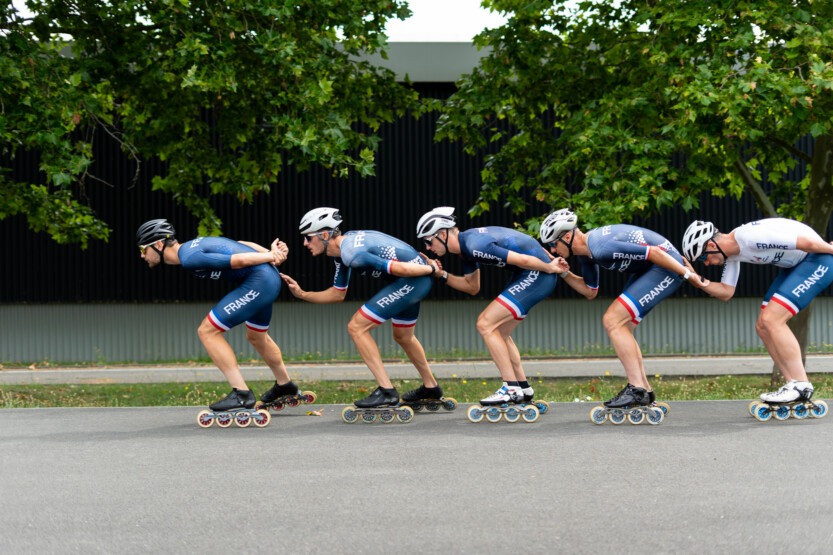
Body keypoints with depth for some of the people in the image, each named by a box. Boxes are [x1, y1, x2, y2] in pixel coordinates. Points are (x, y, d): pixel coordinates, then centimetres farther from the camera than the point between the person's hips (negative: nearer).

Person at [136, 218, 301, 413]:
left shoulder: (189, 258, -16)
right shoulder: (192, 246, 13)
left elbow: (239, 260, -18)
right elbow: (242, 245, 11)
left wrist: (271, 256, -7)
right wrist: (270, 253, 2)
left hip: (257, 283, -10)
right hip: (270, 280, 10)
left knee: (207, 331, -7)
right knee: (256, 337, 31)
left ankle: (241, 393, -8)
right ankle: (284, 384, 52)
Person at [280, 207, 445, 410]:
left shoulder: (352, 254, -24)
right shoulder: (341, 251, 7)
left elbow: (400, 268, -26)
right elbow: (338, 294, 17)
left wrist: (431, 269, -12)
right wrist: (302, 294, 9)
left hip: (414, 277, -10)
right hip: (417, 283, 10)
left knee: (357, 327, -9)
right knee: (403, 337, 29)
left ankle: (387, 391, -9)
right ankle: (430, 387, 48)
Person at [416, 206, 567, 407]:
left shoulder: (475, 245, -22)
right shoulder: (466, 246, 10)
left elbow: (522, 260, -22)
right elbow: (472, 287, 22)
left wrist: (549, 268, -8)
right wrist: (442, 275, 10)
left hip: (537, 272, -10)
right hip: (528, 276, 10)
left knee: (486, 325, -11)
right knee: (498, 331, 16)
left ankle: (511, 389, -9)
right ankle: (523, 388, 19)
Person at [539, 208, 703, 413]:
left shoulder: (601, 248, -26)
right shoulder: (585, 253, 4)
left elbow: (655, 252, -25)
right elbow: (590, 292, 17)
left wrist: (687, 274, -18)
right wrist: (564, 273, 3)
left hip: (667, 265, -10)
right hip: (647, 268, 10)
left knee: (613, 321, -15)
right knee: (620, 326, 10)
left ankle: (637, 389, -15)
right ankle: (645, 392, 13)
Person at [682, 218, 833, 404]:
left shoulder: (750, 237, -28)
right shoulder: (731, 253, 2)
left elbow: (807, 242, -27)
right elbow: (726, 292, 7)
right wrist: (702, 284, -11)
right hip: (797, 263, 10)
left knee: (771, 320, -18)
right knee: (763, 327, 6)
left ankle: (801, 385, -13)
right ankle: (793, 384, 10)